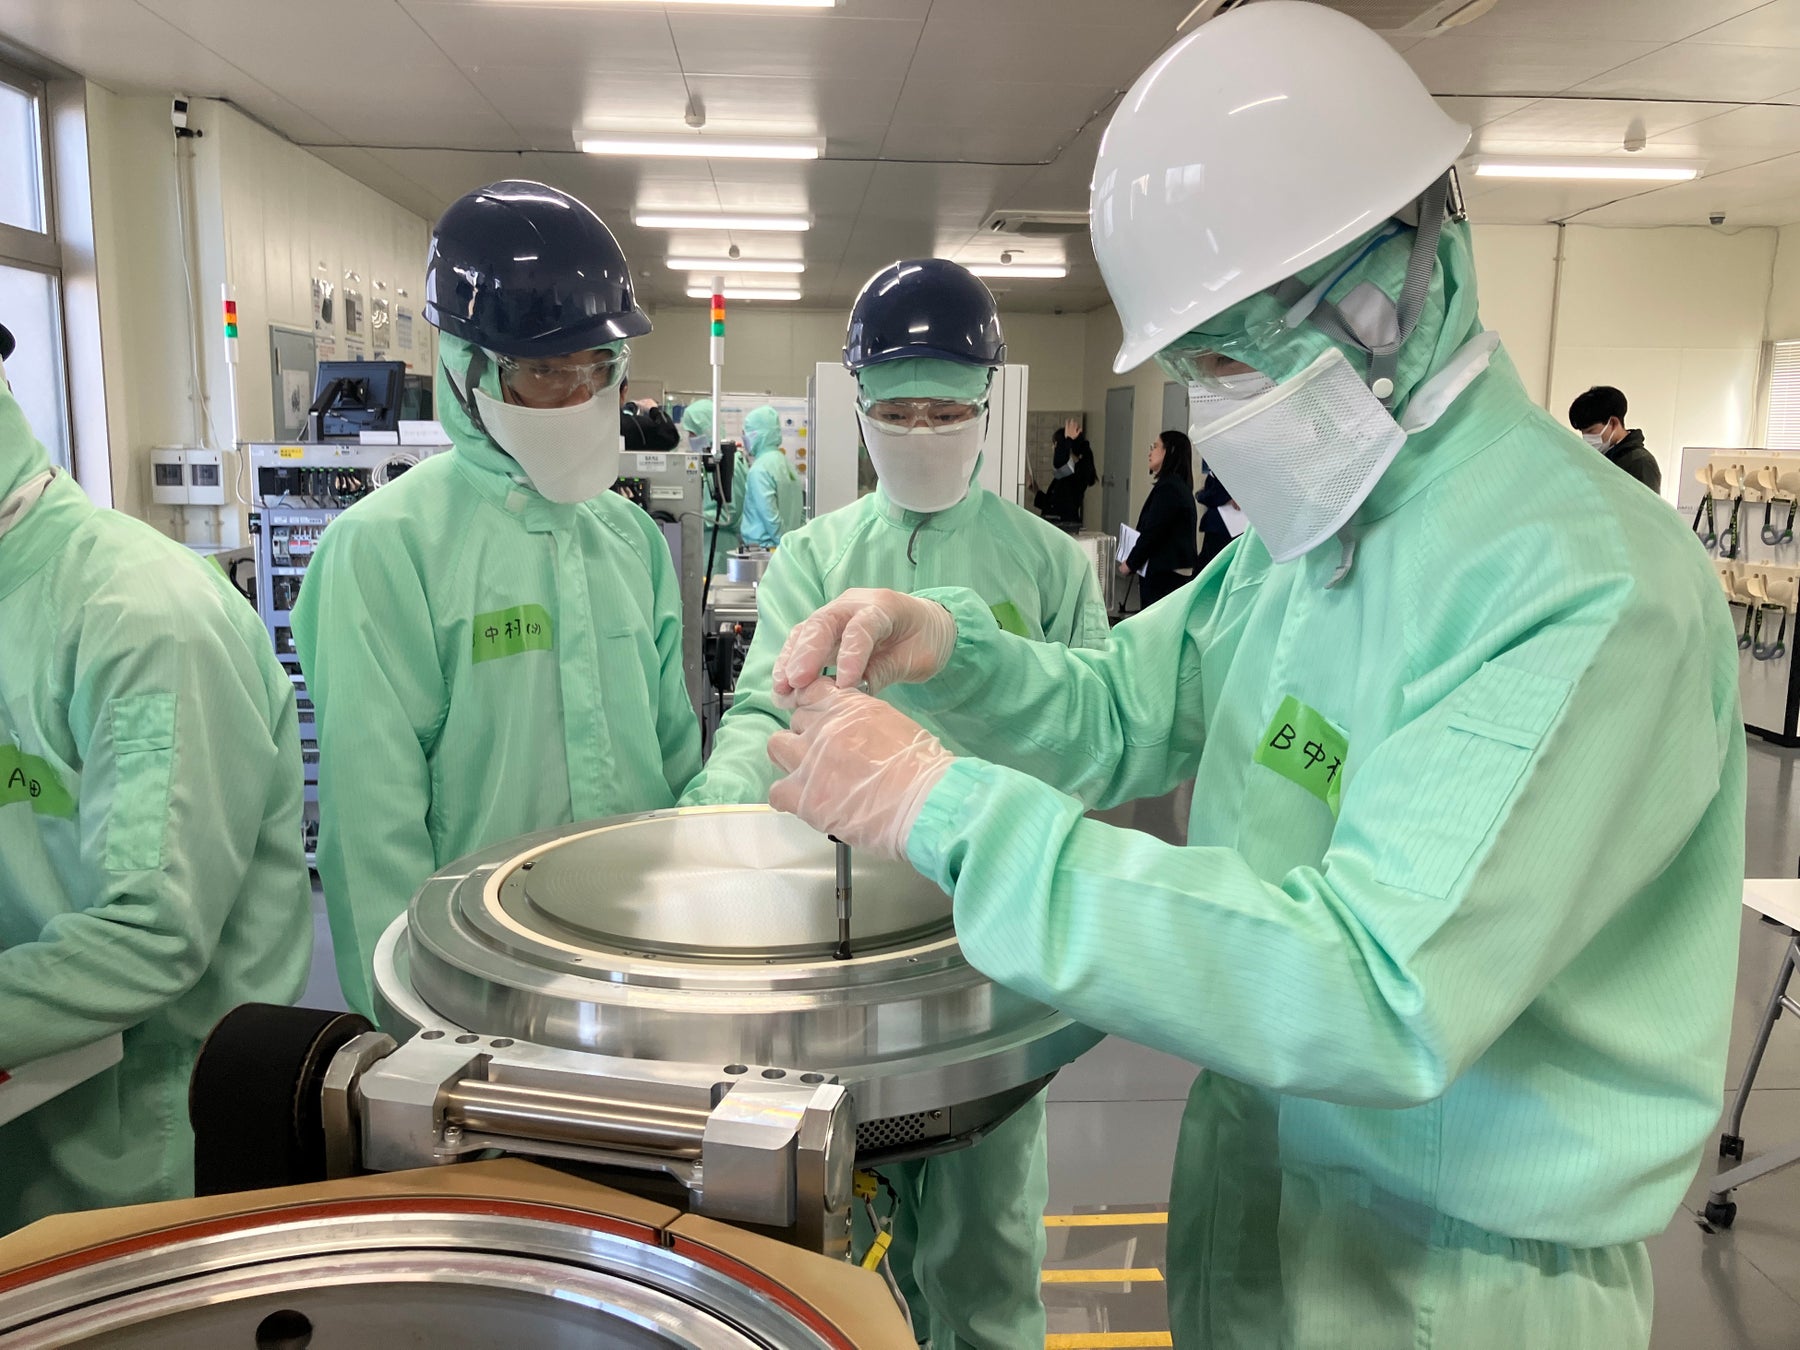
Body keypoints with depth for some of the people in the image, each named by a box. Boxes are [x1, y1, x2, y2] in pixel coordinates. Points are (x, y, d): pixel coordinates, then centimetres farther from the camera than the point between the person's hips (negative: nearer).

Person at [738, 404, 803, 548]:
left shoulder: (760, 469, -12)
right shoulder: (786, 462, 13)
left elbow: (769, 514, -18)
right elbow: (799, 511, 15)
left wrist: (783, 544, -12)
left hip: (762, 547, -8)